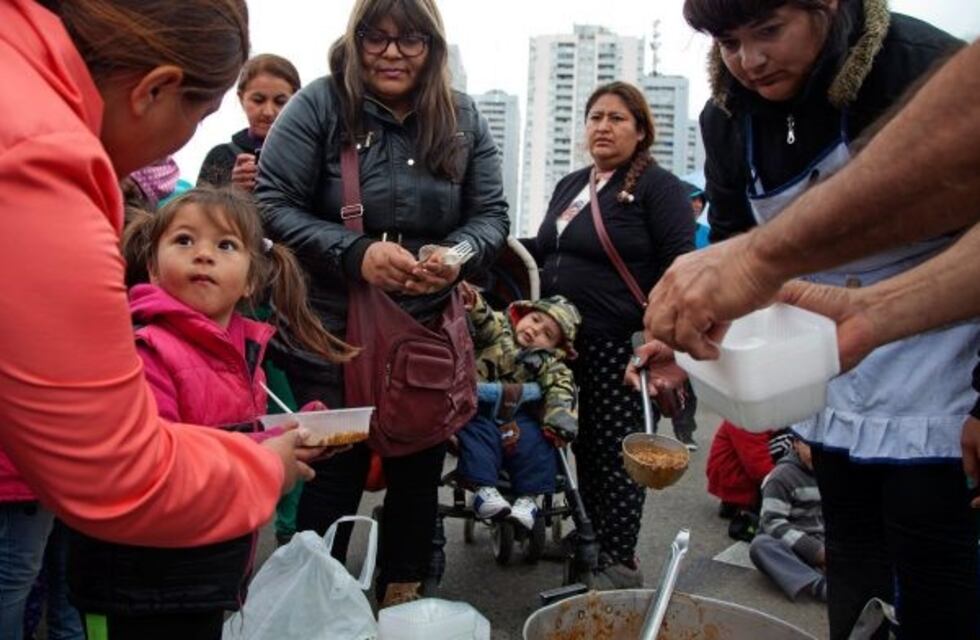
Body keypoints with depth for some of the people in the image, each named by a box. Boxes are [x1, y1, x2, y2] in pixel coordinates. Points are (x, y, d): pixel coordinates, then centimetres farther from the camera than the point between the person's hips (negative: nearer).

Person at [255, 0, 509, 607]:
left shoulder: (463, 119, 4)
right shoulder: (319, 106, -7)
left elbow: (491, 214, 5)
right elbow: (272, 205, -11)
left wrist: (458, 256, -17)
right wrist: (354, 253, -24)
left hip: (429, 335, 4)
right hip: (331, 335, -3)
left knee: (419, 473, 15)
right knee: (333, 478, 6)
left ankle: (404, 601, 36)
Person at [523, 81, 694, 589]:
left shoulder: (658, 186, -6)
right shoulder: (570, 185, 17)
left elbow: (679, 266, -12)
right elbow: (546, 251, 26)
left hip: (620, 345, -7)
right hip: (565, 340, 7)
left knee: (614, 452, -1)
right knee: (585, 448, 13)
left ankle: (621, 565, 11)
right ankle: (595, 543, 28)